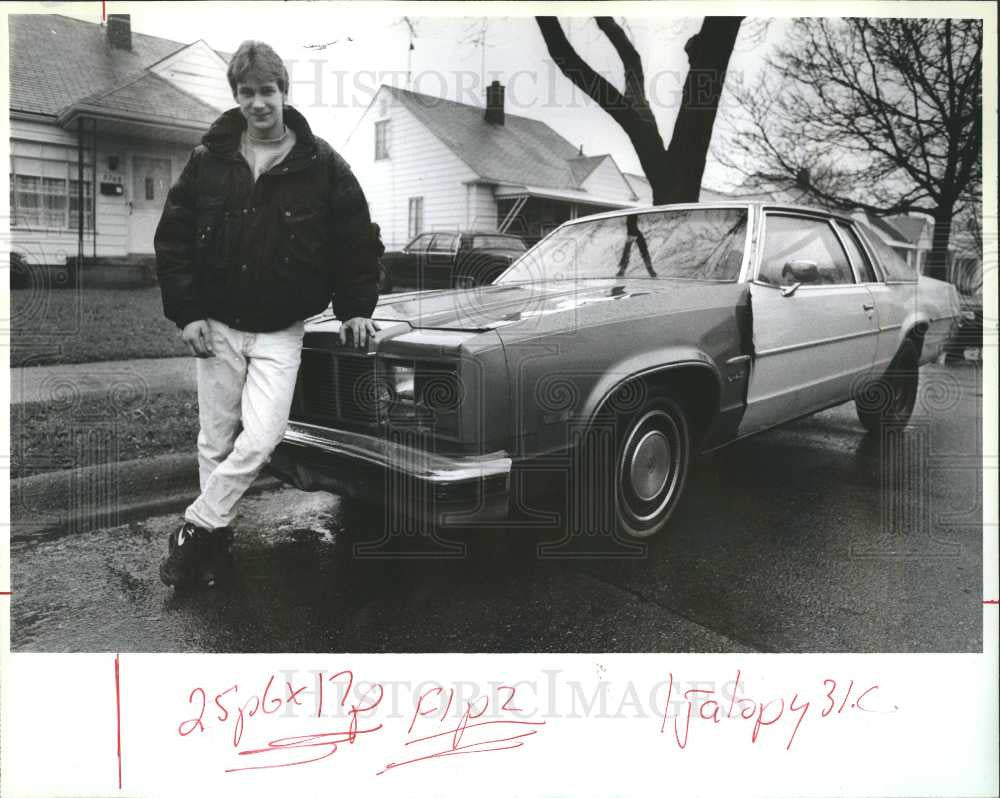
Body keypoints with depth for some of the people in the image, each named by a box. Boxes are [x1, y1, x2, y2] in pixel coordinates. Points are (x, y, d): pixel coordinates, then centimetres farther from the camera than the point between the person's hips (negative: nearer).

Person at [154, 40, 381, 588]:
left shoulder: (321, 164, -4)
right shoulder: (208, 159, 0)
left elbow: (356, 240, 3)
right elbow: (172, 238, 2)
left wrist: (355, 308, -1)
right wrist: (187, 312, -5)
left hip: (280, 332, -1)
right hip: (216, 326, 2)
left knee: (260, 440, -14)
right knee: (216, 440, 9)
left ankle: (195, 530, 6)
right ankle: (214, 536, 26)